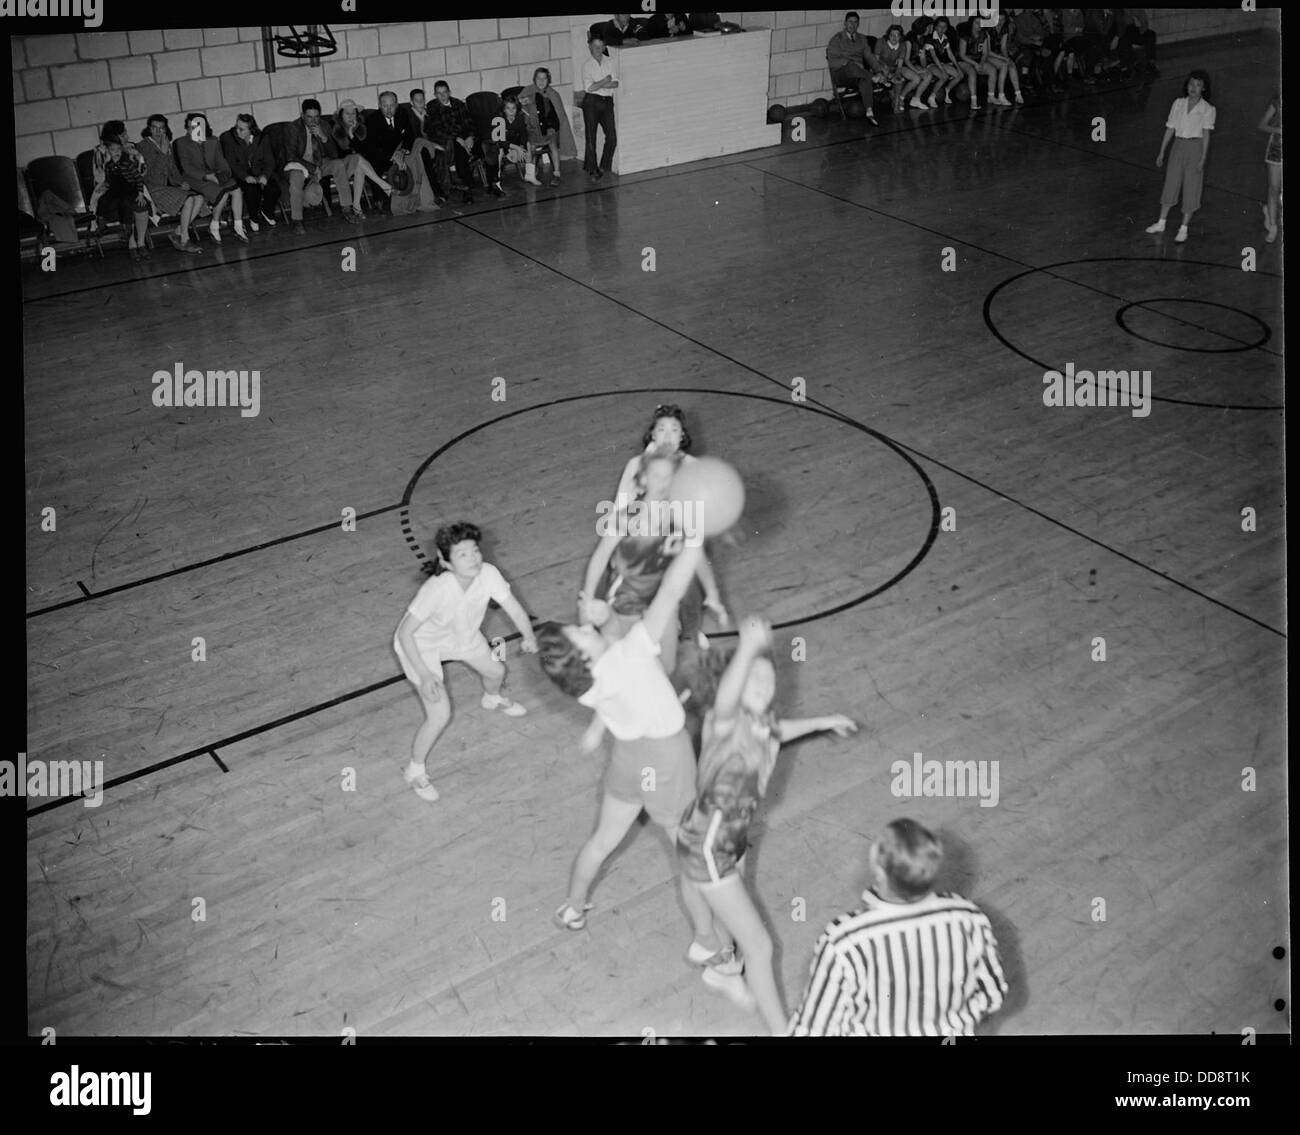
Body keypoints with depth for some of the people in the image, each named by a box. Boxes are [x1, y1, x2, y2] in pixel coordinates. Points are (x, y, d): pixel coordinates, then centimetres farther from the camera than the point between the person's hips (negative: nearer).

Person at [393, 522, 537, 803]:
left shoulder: (488, 574, -29)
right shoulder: (437, 590, -41)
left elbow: (513, 606, -26)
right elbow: (405, 633, -33)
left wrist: (529, 636, -41)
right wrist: (425, 675, -36)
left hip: (461, 635, 6)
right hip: (421, 646, -6)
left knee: (496, 671, 25)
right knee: (440, 715, -13)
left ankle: (493, 699, 66)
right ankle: (416, 769, 16)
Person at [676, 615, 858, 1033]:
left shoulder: (758, 718, -8)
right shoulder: (725, 721, -32)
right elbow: (723, 702, -58)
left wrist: (822, 722, 29)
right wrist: (748, 647, -73)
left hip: (732, 838, 8)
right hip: (706, 850, -8)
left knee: (731, 917, 34)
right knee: (760, 947, 1)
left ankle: (719, 969, 64)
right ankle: (782, 1031, 20)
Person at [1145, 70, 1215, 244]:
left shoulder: (1208, 109, -3)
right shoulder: (1178, 103, 7)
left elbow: (1206, 133, -10)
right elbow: (1170, 129, 10)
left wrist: (1203, 158, -18)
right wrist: (1161, 152, 8)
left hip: (1196, 146, -3)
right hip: (1179, 146, 3)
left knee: (1191, 188, 0)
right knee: (1171, 184, 9)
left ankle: (1184, 228, 6)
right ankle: (1161, 223, 20)